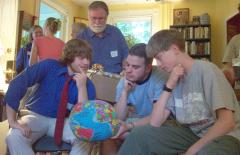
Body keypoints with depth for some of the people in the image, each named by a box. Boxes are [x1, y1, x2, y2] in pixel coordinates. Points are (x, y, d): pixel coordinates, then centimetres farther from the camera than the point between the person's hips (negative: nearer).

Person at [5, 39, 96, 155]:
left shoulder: (88, 85, -11)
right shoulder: (49, 66, -16)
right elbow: (17, 84, -20)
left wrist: (82, 87, -29)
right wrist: (12, 121, -22)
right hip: (37, 117, 0)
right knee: (13, 137, -30)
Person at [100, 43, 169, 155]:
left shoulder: (160, 78, -20)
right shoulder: (123, 82, -5)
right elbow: (120, 118, -8)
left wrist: (129, 126, -33)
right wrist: (125, 91, -20)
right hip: (134, 123, 5)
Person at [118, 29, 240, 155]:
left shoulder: (206, 70, -16)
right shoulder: (176, 78, 3)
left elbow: (227, 122, -22)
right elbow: (155, 123, -4)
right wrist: (169, 86, -13)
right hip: (192, 132, 6)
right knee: (140, 134, -5)